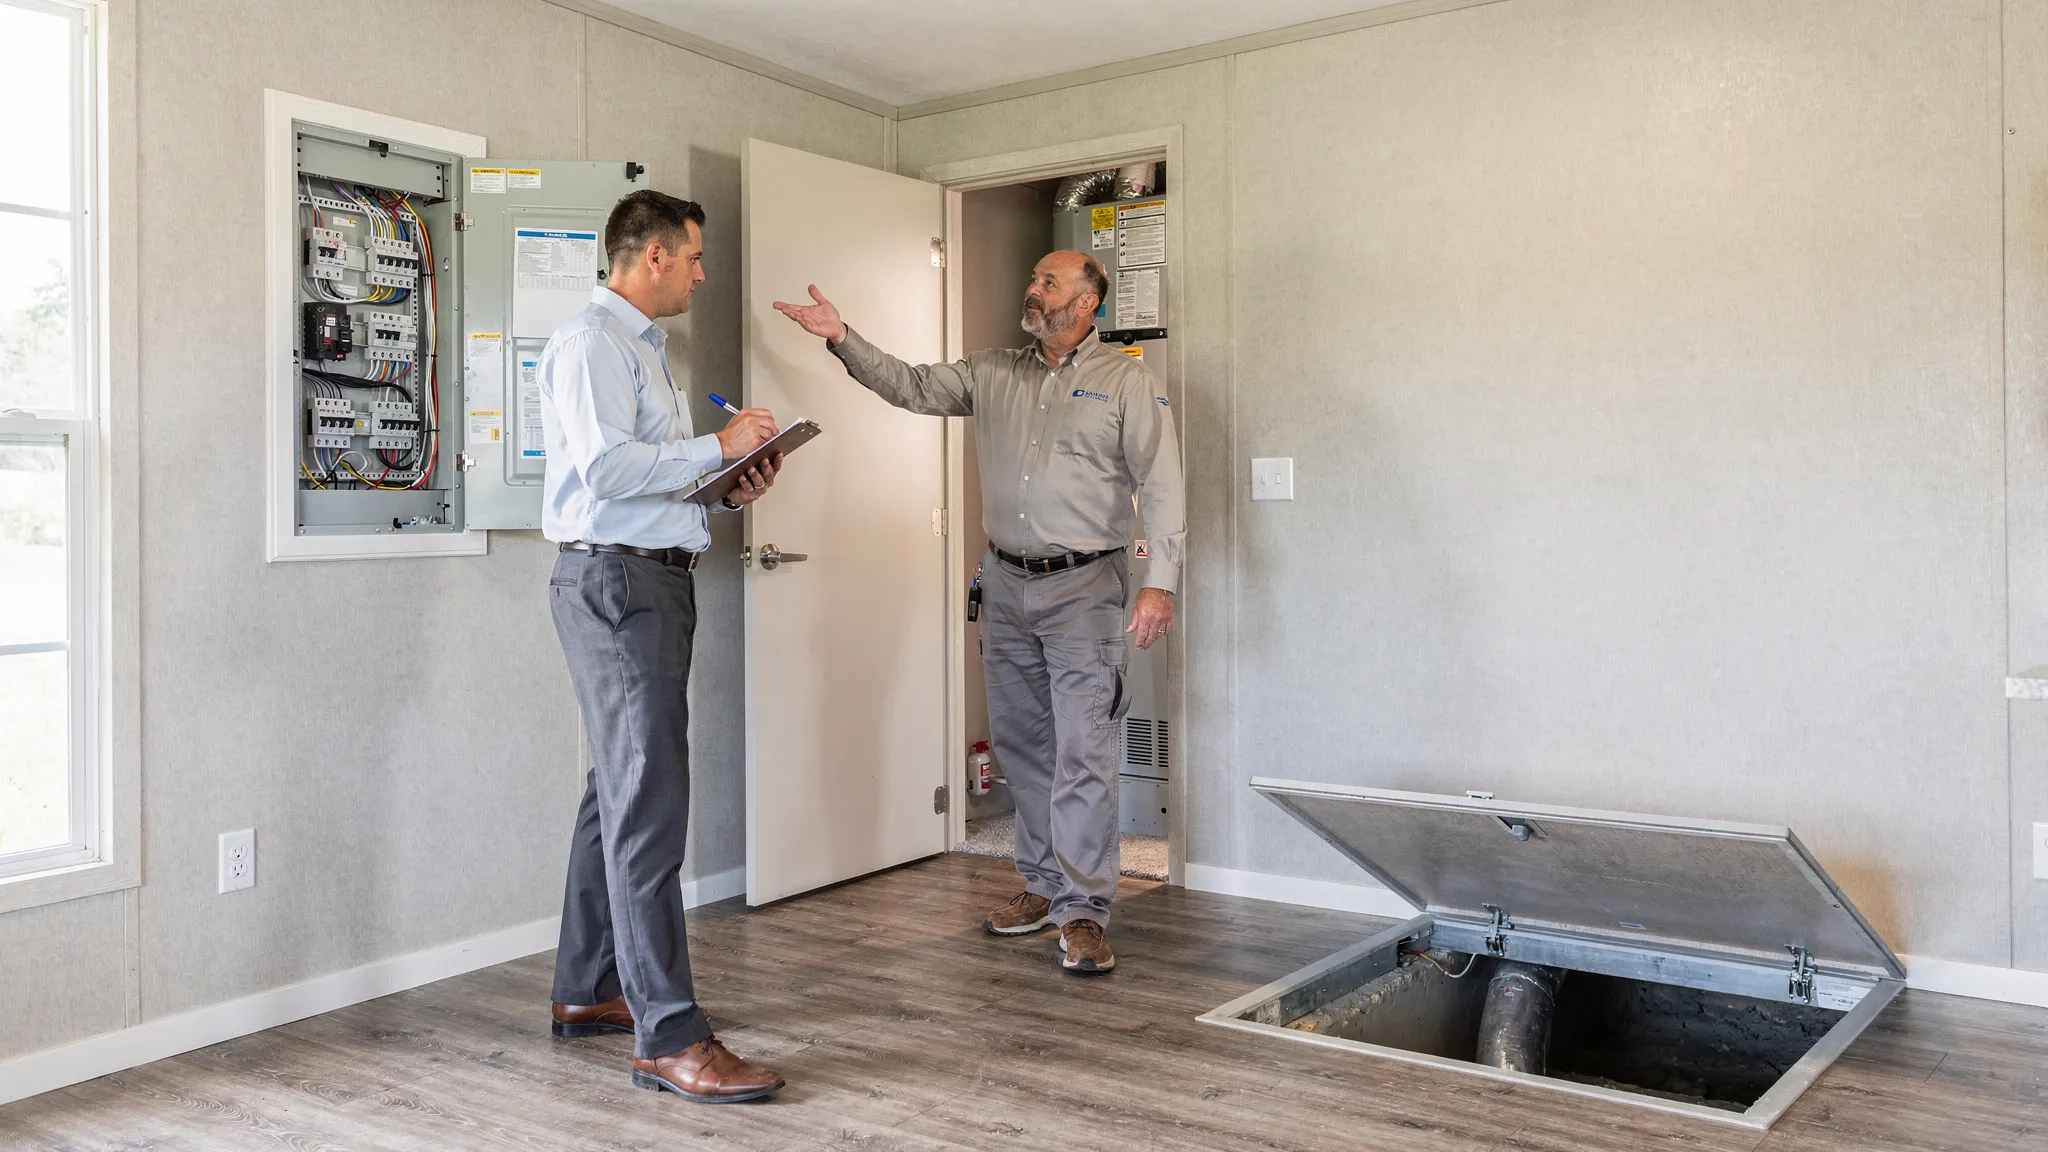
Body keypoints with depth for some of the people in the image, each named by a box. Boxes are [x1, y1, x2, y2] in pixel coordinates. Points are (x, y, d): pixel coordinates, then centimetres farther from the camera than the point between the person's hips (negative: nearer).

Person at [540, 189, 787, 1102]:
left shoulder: (643, 346, 22)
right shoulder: (591, 342, -9)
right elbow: (605, 466, -22)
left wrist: (729, 490, 9)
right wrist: (717, 447, -15)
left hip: (658, 580, 11)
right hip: (615, 581, -11)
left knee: (622, 790, 14)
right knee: (648, 804, -12)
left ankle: (586, 991, 25)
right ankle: (669, 1038, -10)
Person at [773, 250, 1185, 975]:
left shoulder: (1126, 381, -1)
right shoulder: (992, 374, 13)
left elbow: (1161, 485, -6)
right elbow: (910, 386, 12)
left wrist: (1160, 583, -14)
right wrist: (842, 338, -1)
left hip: (1084, 588, -5)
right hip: (1006, 586, 6)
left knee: (1083, 753, -8)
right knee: (1022, 745, 12)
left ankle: (1083, 911, -2)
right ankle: (1045, 886, 24)